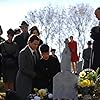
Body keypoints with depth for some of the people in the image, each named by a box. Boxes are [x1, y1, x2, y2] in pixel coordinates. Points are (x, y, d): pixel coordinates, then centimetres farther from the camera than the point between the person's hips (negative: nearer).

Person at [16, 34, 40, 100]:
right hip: (24, 81, -7)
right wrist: (35, 74, -17)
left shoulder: (35, 52, 12)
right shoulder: (23, 53, -12)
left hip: (32, 80, 7)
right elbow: (22, 69, -17)